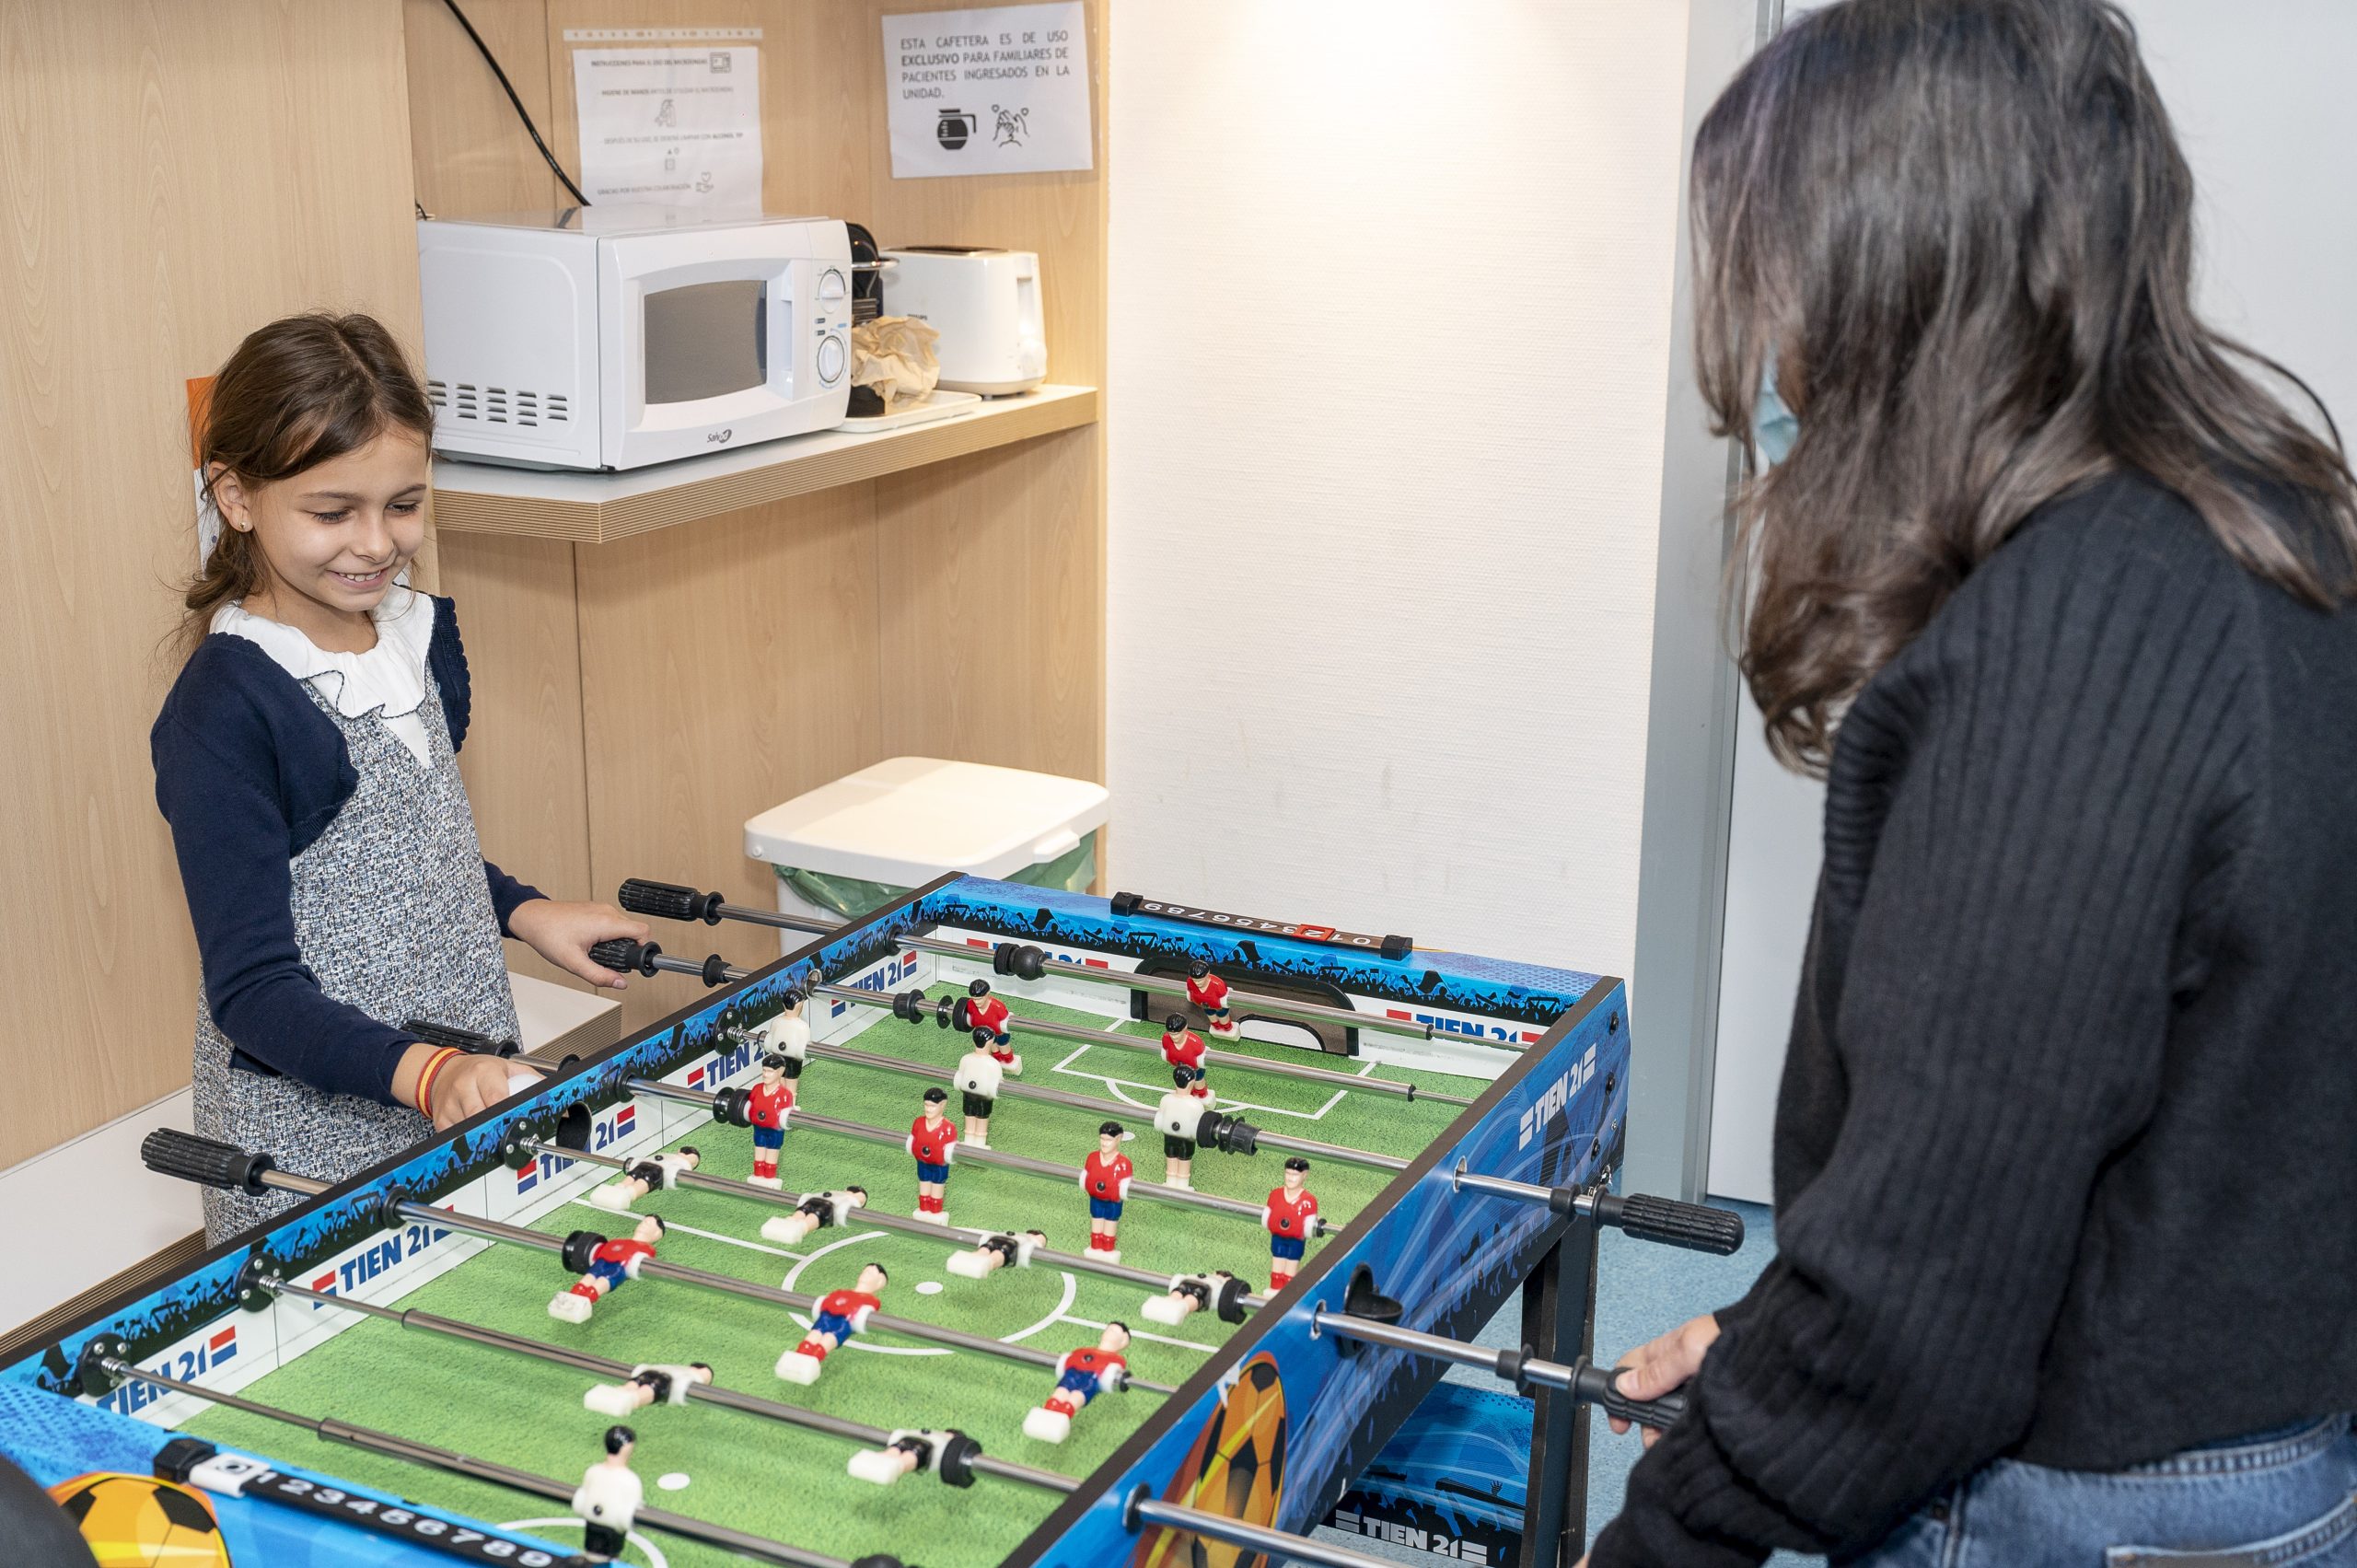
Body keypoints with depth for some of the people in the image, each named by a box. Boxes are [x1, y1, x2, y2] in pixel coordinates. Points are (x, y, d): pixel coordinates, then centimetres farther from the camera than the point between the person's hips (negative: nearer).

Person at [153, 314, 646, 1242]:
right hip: (313, 1140, -6)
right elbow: (252, 989, -20)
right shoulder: (224, 711, -19)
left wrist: (524, 913, 5)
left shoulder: (422, 634, 4)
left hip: (472, 1092, 7)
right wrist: (421, 1073, -33)